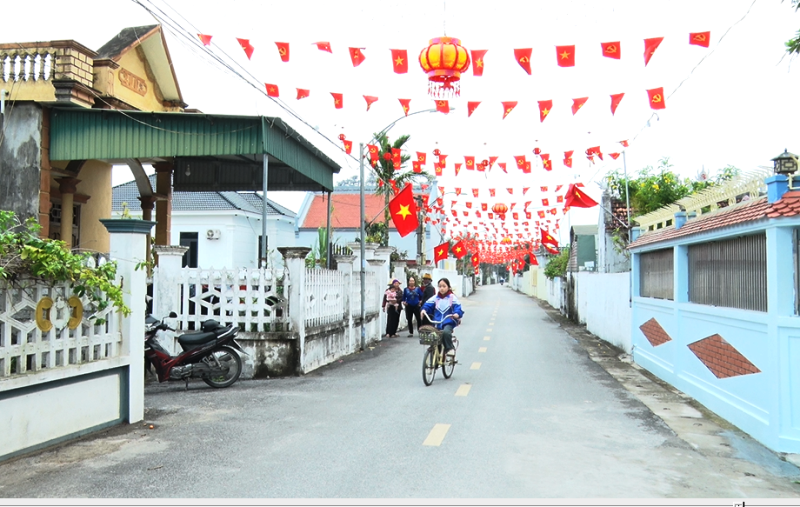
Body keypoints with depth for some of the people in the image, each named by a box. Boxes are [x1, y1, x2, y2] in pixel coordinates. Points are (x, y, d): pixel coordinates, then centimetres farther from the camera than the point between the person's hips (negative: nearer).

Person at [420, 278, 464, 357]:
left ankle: (450, 348, -13)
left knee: (446, 332, -33)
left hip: (448, 322, -4)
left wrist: (457, 314, -29)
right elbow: (428, 304, 0)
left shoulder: (452, 297, -1)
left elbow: (457, 308, -8)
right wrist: (424, 309, -22)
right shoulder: (435, 298, 7)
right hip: (437, 323, 4)